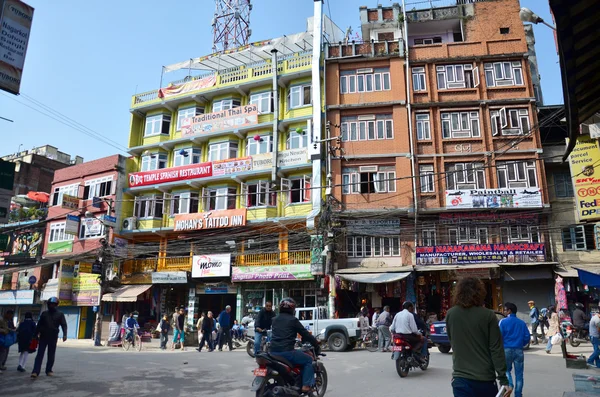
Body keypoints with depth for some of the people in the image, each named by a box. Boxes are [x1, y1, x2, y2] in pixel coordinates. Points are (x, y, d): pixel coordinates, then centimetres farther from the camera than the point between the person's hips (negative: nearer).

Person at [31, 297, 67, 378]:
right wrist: (36, 334, 8)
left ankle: (49, 370, 17)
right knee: (40, 355, -3)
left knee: (51, 356, 6)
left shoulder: (60, 314, 2)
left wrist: (64, 334, -18)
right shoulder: (44, 313, 8)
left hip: (53, 338, -1)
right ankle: (35, 372, -5)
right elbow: (39, 325, 13)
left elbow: (64, 325, -5)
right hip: (43, 337, 1)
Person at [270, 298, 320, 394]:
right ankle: (306, 386, 1)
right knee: (309, 360, 8)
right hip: (286, 351, -7)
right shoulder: (293, 320, -4)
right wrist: (317, 345, 10)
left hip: (273, 352, 7)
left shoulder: (275, 319, 16)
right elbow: (305, 334, -2)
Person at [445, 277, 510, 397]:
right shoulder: (488, 315, -9)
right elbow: (497, 350, -9)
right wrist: (503, 379, -6)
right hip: (485, 378, -1)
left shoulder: (450, 314, -2)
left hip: (461, 378, 1)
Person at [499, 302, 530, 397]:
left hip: (506, 349, -2)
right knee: (519, 374, 11)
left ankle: (509, 384, -10)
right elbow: (527, 337, 2)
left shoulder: (503, 321, -5)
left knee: (506, 370, 15)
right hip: (519, 350, 3)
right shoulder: (522, 323, 5)